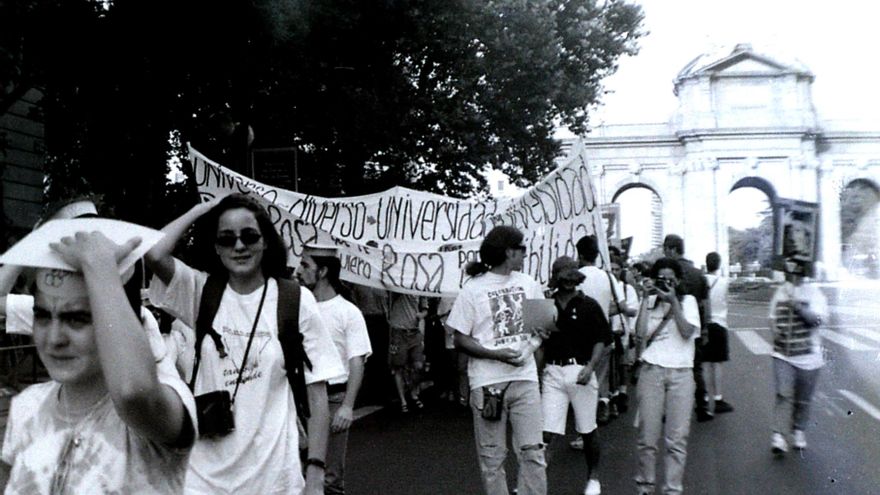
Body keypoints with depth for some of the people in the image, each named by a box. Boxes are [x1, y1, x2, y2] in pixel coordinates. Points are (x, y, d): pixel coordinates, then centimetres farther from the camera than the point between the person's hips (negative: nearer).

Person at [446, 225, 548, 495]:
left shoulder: (528, 284, 9)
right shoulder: (473, 289, -5)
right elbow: (460, 340, -4)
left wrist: (535, 341, -5)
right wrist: (498, 354, -17)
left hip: (525, 378, 3)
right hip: (488, 383, -3)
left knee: (533, 452, 2)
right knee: (492, 457, 6)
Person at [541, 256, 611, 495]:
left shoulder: (588, 305, 0)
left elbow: (601, 340, -1)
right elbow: (539, 343, 11)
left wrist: (590, 367, -14)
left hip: (581, 372, -1)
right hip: (552, 372, 1)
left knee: (588, 430, 12)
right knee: (546, 430, -4)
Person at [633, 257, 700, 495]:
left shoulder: (687, 301, 8)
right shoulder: (649, 302, 10)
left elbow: (687, 332, -8)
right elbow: (640, 332, -6)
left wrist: (672, 301, -13)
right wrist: (646, 298, -7)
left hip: (681, 373, 0)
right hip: (651, 371, 0)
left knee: (677, 439, 0)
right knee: (648, 436, 3)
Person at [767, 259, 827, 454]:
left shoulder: (813, 293, -5)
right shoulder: (780, 292, 6)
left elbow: (817, 319, -19)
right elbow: (773, 317, 18)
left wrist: (798, 307, -30)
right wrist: (775, 330, -1)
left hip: (808, 356, -1)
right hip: (783, 355, 1)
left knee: (803, 399, 10)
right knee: (784, 395, -11)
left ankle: (798, 431, 29)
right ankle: (778, 436, -13)